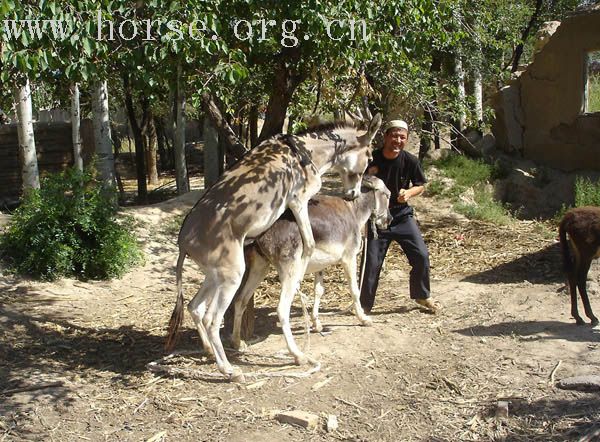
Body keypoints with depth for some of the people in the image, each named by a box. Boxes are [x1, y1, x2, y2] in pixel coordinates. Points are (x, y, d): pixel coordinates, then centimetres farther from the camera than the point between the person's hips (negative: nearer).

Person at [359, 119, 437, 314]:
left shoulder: (410, 161, -9)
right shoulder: (371, 160, -14)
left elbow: (420, 185, 5)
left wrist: (409, 193, -16)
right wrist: (368, 179, -25)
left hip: (402, 215, 2)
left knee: (421, 256, -2)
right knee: (371, 262, -4)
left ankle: (422, 296, 23)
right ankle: (364, 305, 15)